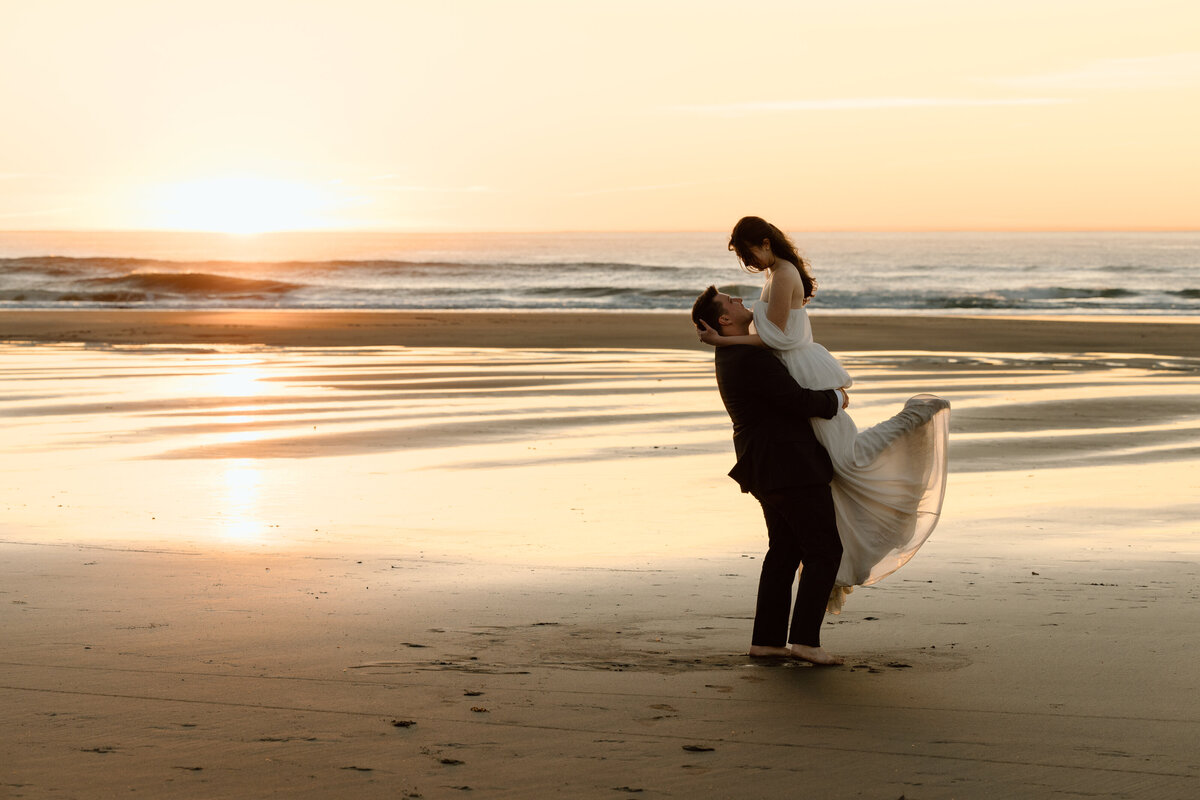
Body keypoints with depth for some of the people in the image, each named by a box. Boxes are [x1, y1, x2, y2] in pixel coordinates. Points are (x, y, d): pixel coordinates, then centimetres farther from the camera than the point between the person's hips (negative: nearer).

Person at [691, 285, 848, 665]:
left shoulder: (733, 354, 13)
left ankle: (767, 639, 12)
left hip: (767, 466, 10)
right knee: (825, 550, -6)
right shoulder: (750, 358, -21)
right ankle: (804, 638, -10)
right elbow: (798, 401, -22)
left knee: (785, 550, 13)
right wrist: (836, 400, -5)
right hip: (789, 466, -10)